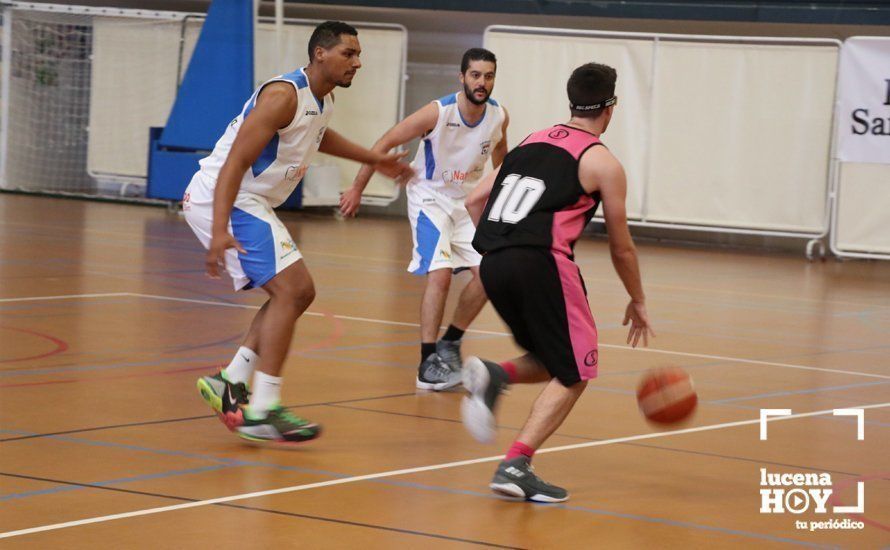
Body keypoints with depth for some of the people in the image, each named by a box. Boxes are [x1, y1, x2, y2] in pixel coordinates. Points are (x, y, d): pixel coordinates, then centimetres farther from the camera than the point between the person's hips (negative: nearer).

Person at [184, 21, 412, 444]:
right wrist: (220, 231, -36)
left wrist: (373, 159, 39)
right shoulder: (284, 95, -21)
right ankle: (261, 413, -16)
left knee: (298, 293, 11)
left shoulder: (323, 100, 9)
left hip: (250, 203, 10)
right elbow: (235, 162, -27)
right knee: (290, 289, -16)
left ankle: (231, 383, 12)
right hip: (220, 199, -10)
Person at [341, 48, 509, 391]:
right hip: (430, 198, -6)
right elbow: (386, 143, -17)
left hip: (467, 201, 6)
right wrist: (357, 189, -15)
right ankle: (428, 364, -14)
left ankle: (450, 344, 17)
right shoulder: (438, 113, -25)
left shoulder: (498, 116, -11)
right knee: (440, 274, -20)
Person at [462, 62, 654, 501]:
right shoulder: (604, 163, 5)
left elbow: (475, 200, 19)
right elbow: (621, 247, 11)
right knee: (574, 374, 7)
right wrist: (638, 303, 24)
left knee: (553, 362, 24)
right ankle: (516, 466, -8)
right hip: (541, 263, -6)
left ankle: (493, 375, -6)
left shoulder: (531, 142, 22)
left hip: (493, 264, 6)